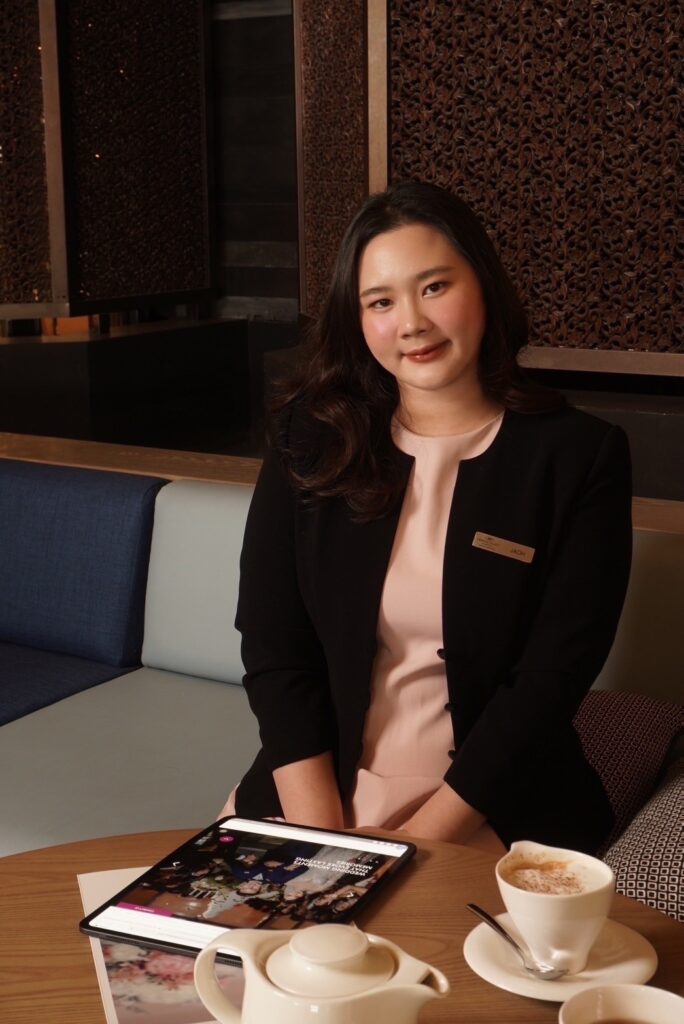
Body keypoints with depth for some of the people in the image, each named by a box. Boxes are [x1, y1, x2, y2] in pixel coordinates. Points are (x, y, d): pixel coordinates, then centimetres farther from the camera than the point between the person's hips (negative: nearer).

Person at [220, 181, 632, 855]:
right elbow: (271, 643, -2)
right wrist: (320, 835, -11)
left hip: (489, 808, -2)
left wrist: (417, 845, -14)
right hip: (319, 784, 2)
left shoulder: (580, 457, -6)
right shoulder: (309, 435, 1)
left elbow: (552, 677, -9)